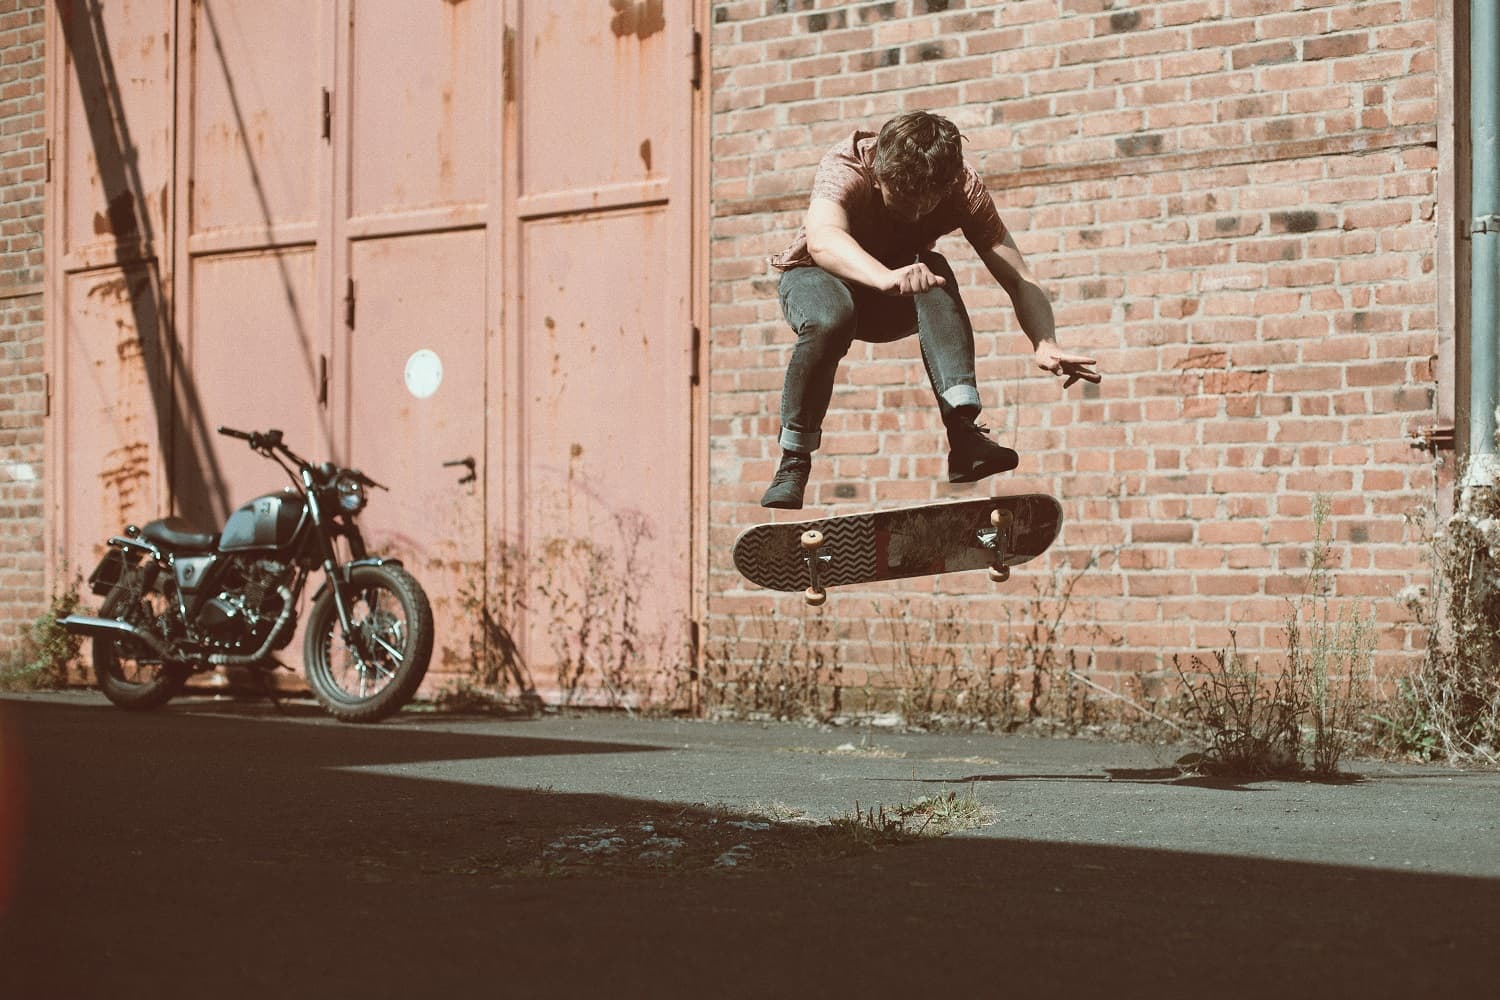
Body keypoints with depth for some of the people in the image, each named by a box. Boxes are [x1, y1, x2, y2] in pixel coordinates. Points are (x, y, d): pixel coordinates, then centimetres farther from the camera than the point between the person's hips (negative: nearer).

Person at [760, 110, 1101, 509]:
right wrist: (887, 278, -72)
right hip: (815, 277, -2)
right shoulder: (844, 169, -31)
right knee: (829, 320, -40)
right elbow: (822, 239, -52)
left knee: (935, 272, -33)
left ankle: (965, 435, -41)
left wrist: (1045, 345, -50)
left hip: (894, 301, 3)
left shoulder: (964, 187, -23)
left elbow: (1018, 279, -30)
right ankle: (792, 466, -23)